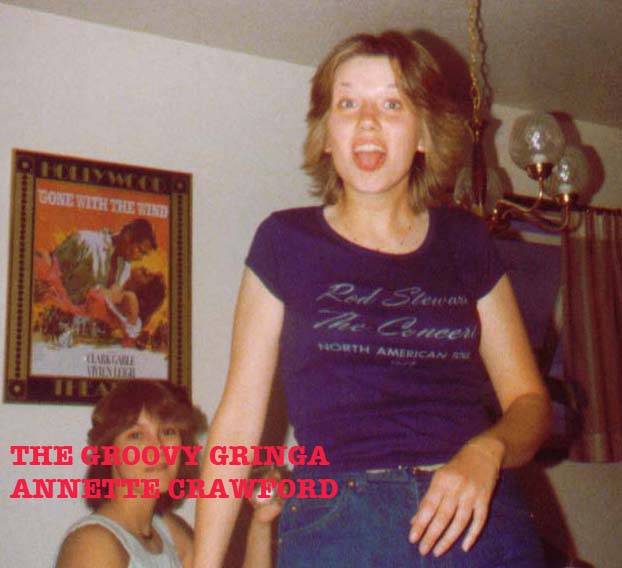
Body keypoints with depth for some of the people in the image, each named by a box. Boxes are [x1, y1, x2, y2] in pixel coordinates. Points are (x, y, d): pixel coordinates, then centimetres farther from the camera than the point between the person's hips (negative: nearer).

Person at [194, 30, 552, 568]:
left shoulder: (466, 242, 8)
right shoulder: (286, 242, 3)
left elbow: (530, 401, 9)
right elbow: (239, 416, 1)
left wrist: (487, 451, -13)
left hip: (477, 521, 2)